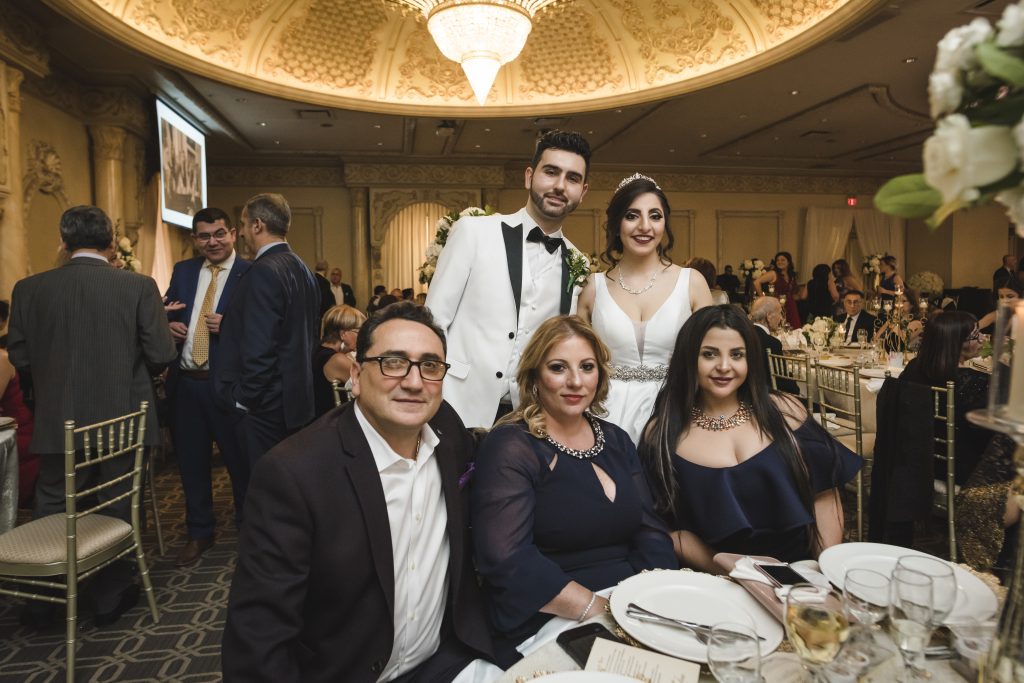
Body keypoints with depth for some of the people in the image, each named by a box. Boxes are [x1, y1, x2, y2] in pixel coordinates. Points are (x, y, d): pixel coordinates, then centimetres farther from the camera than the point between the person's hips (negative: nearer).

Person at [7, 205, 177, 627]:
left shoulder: (29, 289, -5)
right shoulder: (139, 287, -12)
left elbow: (20, 358, 0)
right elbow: (162, 355, -12)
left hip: (56, 420, 2)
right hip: (120, 418, -1)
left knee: (51, 507, 17)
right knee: (115, 506, 13)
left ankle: (42, 603, 28)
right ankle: (110, 597, 26)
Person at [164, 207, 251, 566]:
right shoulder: (182, 271, 12)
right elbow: (166, 313, 16)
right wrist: (168, 325, -5)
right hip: (185, 383, 6)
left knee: (240, 462, 8)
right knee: (191, 462, 16)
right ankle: (199, 533, 35)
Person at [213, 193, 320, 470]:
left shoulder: (263, 271, -17)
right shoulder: (301, 268, 11)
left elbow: (260, 346, -22)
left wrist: (245, 398, -12)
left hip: (265, 405, -9)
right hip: (297, 396, 9)